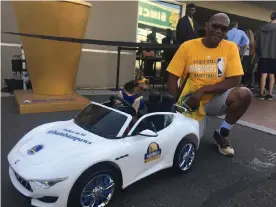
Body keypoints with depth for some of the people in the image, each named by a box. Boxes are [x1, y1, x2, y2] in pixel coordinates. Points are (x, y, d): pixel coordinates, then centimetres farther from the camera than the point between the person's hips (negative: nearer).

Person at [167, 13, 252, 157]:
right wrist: (177, 105, -14)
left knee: (244, 94, -26)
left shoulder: (230, 47, -5)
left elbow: (235, 81, -12)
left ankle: (222, 134, -1)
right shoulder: (188, 46, -8)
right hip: (191, 102, -1)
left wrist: (202, 90, -21)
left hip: (215, 99, 2)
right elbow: (172, 79, -6)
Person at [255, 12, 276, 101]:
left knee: (263, 75, 2)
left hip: (263, 55, 2)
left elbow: (257, 43, 8)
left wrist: (258, 53, 15)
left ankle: (261, 94, 2)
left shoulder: (262, 28, 8)